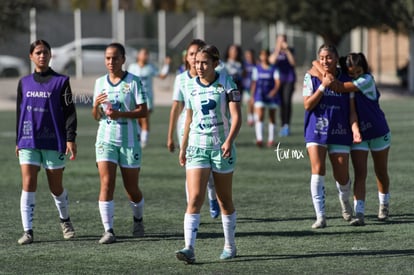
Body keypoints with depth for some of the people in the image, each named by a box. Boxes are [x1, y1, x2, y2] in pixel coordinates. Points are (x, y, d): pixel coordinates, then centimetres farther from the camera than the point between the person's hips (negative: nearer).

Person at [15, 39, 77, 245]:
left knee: (56, 187, 8)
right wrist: (18, 141, 15)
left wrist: (70, 138, -10)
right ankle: (28, 231, -8)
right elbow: (19, 112, 16)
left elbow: (69, 112, -2)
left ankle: (65, 220, 34)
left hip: (53, 142, -2)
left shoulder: (61, 81, 0)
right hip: (28, 141, 2)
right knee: (28, 184, -9)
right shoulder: (24, 83, 10)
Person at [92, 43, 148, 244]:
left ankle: (138, 220, 35)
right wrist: (97, 105, -10)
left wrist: (120, 114, -22)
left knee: (131, 188, 7)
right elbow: (96, 116, 13)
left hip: (129, 140, -2)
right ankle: (108, 230, -14)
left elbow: (143, 111, -9)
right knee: (106, 184, -13)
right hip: (106, 139, 2)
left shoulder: (133, 81, -4)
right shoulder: (100, 82, 9)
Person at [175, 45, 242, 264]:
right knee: (195, 198, -12)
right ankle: (189, 249, -20)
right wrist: (183, 148, 18)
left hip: (221, 146, -2)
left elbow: (236, 116, -11)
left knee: (225, 200, 10)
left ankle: (230, 246, 26)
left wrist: (229, 141, -25)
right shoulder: (191, 87, 5)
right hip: (197, 146, 2)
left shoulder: (226, 84, -5)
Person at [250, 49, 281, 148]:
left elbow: (277, 81, -8)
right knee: (259, 116, -16)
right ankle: (259, 139, -24)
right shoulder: (257, 69, 8)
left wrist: (275, 90, -26)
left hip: (271, 95, 0)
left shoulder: (273, 69, 2)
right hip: (260, 95, 0)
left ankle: (271, 139, 19)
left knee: (272, 118, 8)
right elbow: (254, 82, 11)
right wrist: (252, 96, 8)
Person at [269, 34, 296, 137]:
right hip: (279, 80, 2)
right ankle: (283, 126, 9)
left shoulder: (290, 50, 3)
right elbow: (272, 61, -13)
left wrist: (287, 50, -19)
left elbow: (293, 62, -11)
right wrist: (278, 50, -23)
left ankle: (287, 125, -20)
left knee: (287, 101, -16)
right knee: (281, 103, 1)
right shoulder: (275, 51, 6)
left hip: (289, 79, -2)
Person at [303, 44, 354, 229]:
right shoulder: (311, 78, -1)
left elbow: (352, 109, 4)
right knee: (318, 171, -15)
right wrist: (323, 87, -16)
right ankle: (320, 217, -13)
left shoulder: (346, 80, 2)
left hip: (340, 132, 1)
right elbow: (307, 105, -8)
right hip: (316, 132, -1)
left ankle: (345, 203, 36)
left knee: (342, 177, 2)